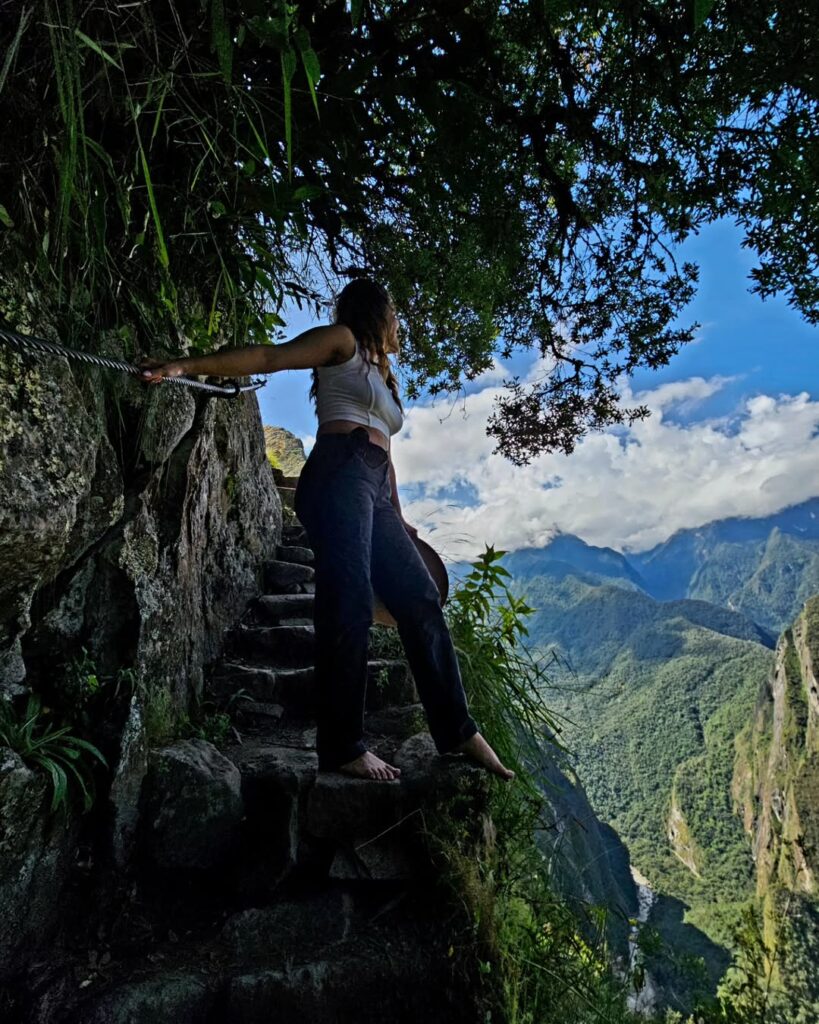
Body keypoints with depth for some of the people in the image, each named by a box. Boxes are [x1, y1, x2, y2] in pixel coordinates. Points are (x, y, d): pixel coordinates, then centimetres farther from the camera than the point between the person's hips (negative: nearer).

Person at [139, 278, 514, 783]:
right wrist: (185, 366, -9)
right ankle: (343, 747, -13)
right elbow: (268, 357, 0)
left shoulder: (383, 376, 34)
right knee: (350, 604, -18)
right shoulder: (342, 341, 11)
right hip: (339, 475, -8)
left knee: (422, 601, 2)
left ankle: (458, 731, 7)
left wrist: (399, 518, 29)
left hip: (374, 493, 8)